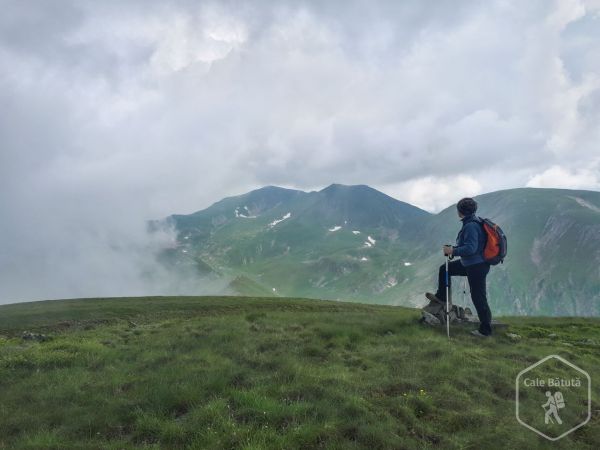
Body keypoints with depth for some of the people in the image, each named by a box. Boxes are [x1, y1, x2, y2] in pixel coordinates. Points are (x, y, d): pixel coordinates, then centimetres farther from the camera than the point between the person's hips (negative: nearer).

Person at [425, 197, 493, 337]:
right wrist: (454, 248, 14)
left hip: (476, 267, -10)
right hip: (471, 263, 10)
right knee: (444, 269, 18)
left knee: (478, 298, 0)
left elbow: (471, 248, -30)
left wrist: (453, 250, -22)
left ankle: (485, 330, 12)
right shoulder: (476, 222, 7)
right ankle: (441, 296, 33)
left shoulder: (471, 226, -24)